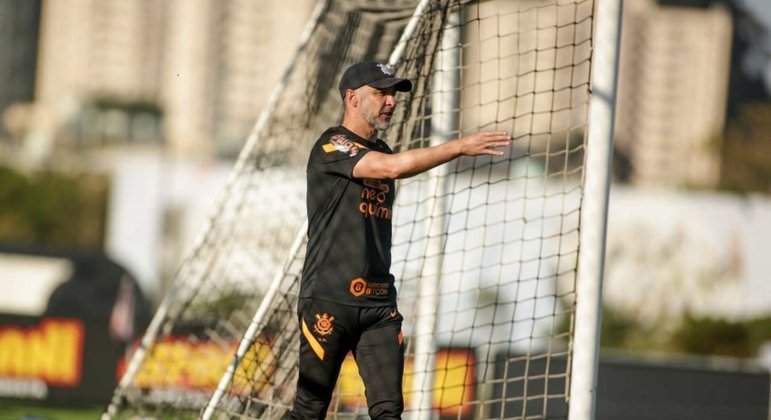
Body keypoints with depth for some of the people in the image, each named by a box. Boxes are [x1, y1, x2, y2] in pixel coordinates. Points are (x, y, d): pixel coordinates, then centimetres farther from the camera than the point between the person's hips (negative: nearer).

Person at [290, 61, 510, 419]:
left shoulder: (380, 151, 18)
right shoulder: (331, 147, -8)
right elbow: (393, 167, -24)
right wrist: (461, 146, -27)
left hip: (379, 304, 7)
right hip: (328, 300, -7)